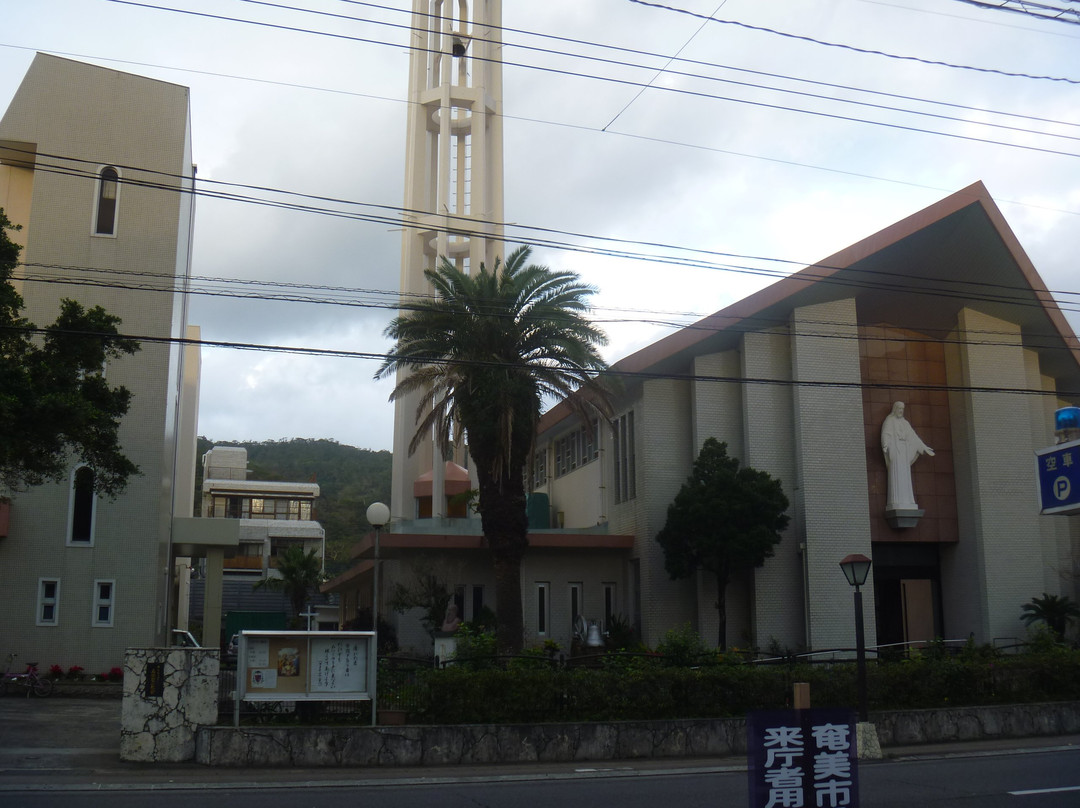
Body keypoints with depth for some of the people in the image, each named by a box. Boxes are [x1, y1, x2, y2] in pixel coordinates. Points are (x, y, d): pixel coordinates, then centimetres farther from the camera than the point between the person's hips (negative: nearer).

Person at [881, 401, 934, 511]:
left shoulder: (905, 423, 22)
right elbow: (885, 434, -12)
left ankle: (906, 503, -3)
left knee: (905, 477, 0)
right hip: (894, 449, -7)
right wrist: (885, 445, -31)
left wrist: (924, 448, 18)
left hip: (904, 451, 7)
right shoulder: (889, 421, 2)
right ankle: (896, 503, -19)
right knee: (896, 475, -14)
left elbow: (913, 436, 22)